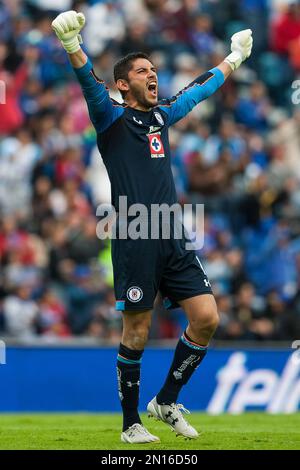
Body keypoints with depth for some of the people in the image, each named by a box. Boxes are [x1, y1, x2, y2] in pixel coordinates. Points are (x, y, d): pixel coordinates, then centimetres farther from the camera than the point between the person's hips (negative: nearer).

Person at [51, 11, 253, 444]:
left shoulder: (162, 115, 19)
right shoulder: (113, 118, 1)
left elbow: (200, 89, 35)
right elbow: (90, 84, -18)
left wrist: (233, 59, 47)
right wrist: (72, 45, -36)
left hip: (174, 240, 6)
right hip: (135, 242, -6)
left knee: (206, 317, -3)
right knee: (136, 333, -2)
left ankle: (167, 402, 14)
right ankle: (131, 424, 11)